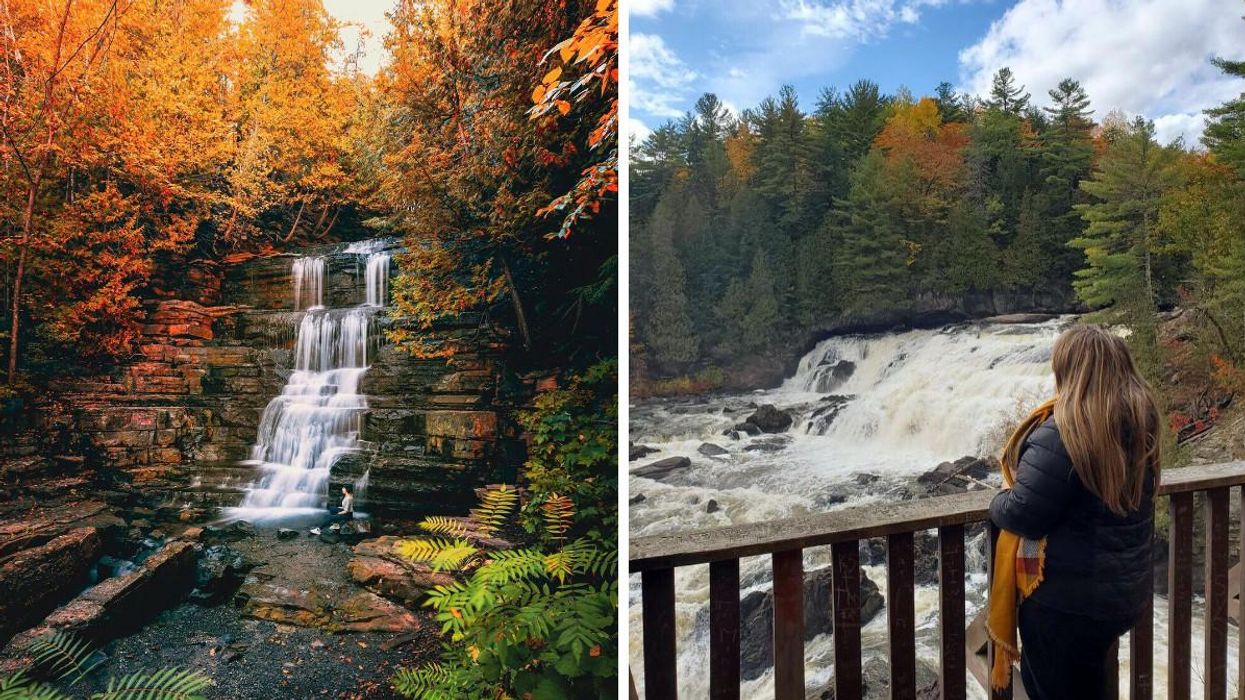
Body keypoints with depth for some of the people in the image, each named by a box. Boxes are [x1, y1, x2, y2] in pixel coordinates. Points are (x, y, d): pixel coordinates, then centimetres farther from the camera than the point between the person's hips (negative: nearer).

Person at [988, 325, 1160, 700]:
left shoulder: (1061, 433, -27)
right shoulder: (1140, 419, -1)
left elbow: (1020, 515, -24)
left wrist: (999, 500, -4)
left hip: (1067, 597, -8)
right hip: (1126, 589, 8)